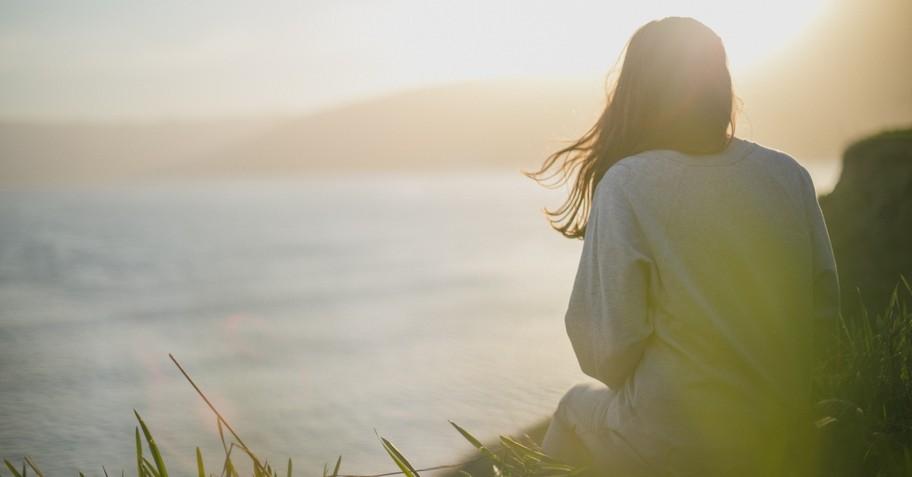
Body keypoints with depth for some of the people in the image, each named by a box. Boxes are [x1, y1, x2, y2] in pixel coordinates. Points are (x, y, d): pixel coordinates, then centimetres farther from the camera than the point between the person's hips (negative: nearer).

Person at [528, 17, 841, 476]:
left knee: (577, 406, 27)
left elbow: (606, 346, -16)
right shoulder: (790, 175, -3)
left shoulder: (626, 185, -17)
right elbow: (825, 305, 4)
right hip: (783, 439, 4)